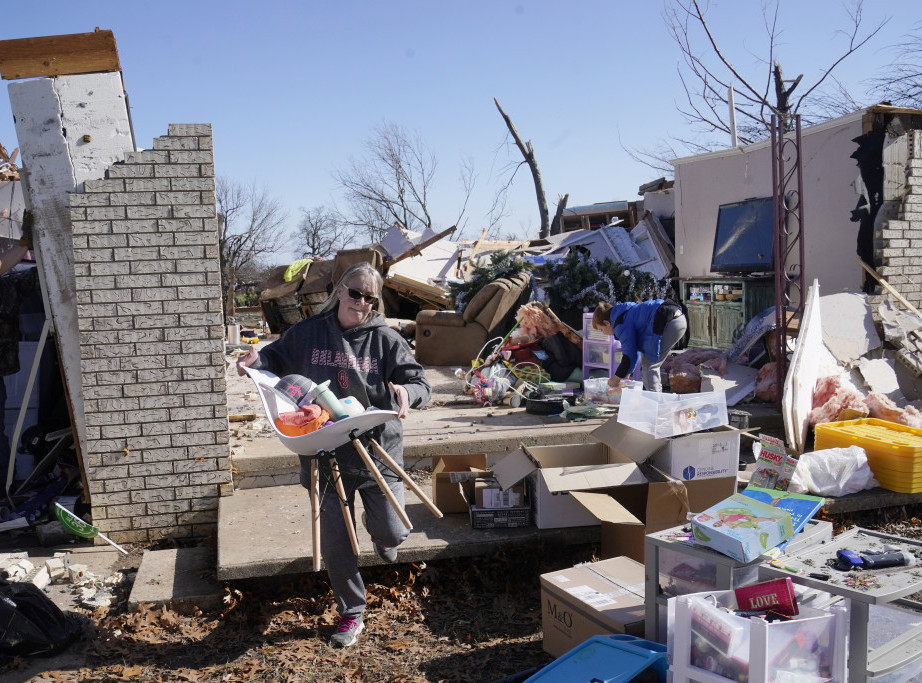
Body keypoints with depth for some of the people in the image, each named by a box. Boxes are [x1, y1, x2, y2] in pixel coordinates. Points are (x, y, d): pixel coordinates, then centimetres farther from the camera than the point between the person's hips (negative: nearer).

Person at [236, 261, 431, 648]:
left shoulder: (386, 340, -5)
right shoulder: (309, 333, 0)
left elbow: (421, 385, -5)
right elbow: (278, 357, 14)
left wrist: (406, 392, -29)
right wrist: (256, 360, -9)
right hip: (327, 454, 1)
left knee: (393, 532, -3)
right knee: (335, 542, 7)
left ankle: (378, 531, 38)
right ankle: (351, 614, 29)